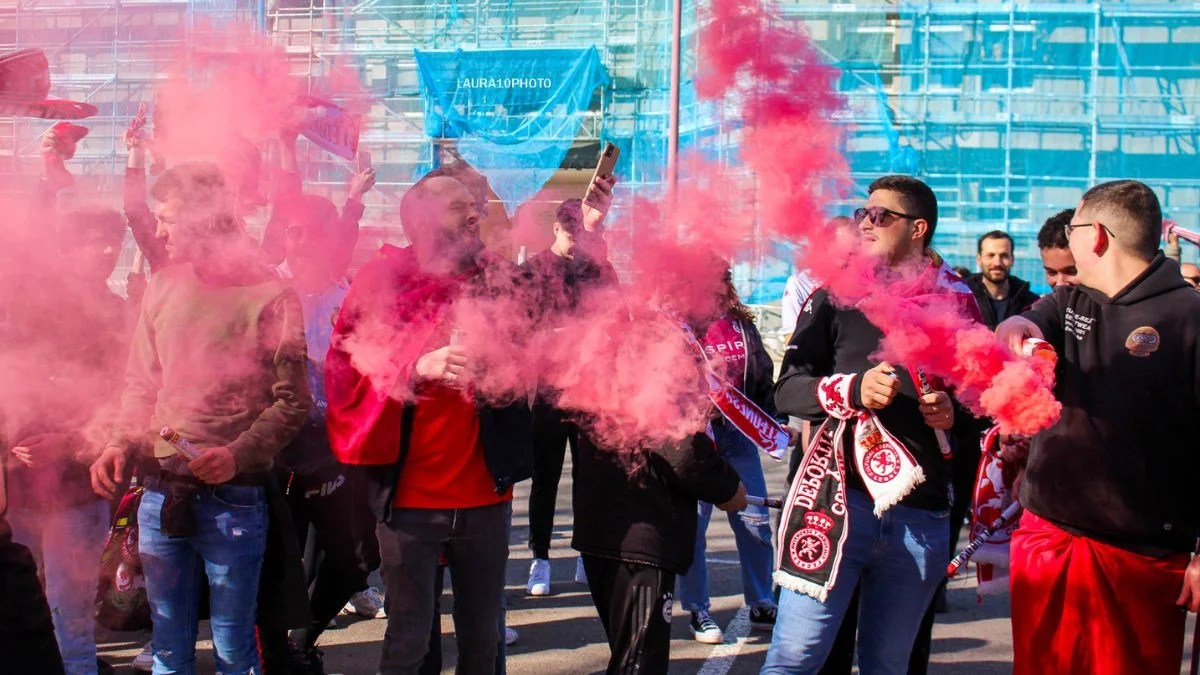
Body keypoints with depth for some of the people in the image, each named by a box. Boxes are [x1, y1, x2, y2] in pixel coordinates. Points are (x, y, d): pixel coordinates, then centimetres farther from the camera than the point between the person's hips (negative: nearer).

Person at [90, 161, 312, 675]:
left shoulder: (269, 295, -8)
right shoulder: (163, 287, 8)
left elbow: (293, 401, -7)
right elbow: (141, 383, 16)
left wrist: (238, 454, -20)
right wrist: (121, 445, 0)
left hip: (233, 497, -5)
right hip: (161, 493, 5)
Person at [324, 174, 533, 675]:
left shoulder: (501, 284, 7)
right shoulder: (380, 287, -1)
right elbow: (346, 378, -7)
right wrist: (416, 370, -20)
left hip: (485, 497, 3)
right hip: (408, 498, -2)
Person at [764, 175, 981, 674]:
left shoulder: (957, 305, 9)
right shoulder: (837, 295, 7)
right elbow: (787, 390, 1)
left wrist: (955, 412, -3)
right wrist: (853, 388, -16)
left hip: (923, 515, 2)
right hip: (840, 498, -1)